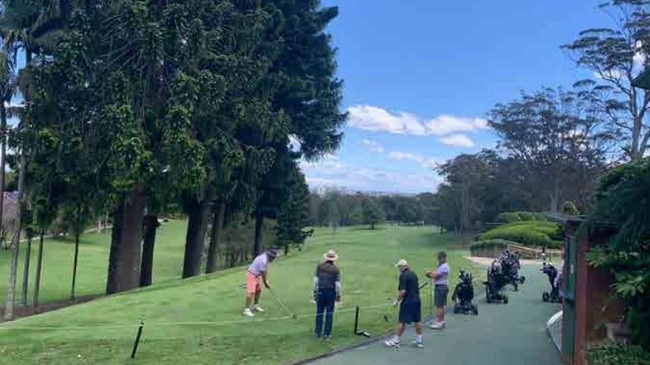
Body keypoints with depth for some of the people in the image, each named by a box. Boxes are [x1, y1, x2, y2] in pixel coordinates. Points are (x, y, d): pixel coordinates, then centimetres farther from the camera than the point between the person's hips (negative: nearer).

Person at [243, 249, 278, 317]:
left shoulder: (266, 259, 5)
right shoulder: (263, 260, -26)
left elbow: (266, 271, 7)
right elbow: (263, 273, -19)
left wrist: (266, 281, 1)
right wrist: (265, 283, -7)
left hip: (256, 276, 11)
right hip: (251, 275, -11)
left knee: (258, 290, 19)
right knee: (251, 292, -17)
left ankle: (255, 306, 33)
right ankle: (247, 310, -19)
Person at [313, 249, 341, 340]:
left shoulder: (320, 266, -3)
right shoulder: (336, 269, -9)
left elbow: (316, 280, -1)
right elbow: (337, 284, -9)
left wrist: (315, 292, 8)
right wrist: (338, 295, 3)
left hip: (321, 291, 2)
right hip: (331, 292, -2)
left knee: (319, 312, 12)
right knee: (329, 313, 6)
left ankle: (318, 332, 17)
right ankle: (327, 334, 8)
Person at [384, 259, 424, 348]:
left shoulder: (403, 275, -14)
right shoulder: (414, 274, 11)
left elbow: (403, 291, -20)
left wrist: (397, 300, -10)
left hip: (407, 301, -8)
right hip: (416, 300, 8)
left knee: (402, 322, -2)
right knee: (417, 321, 11)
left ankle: (396, 341, 6)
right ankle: (419, 341, 16)